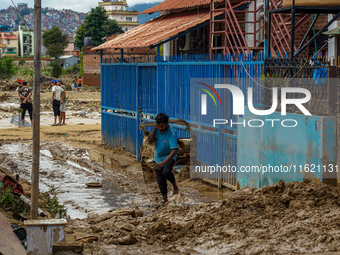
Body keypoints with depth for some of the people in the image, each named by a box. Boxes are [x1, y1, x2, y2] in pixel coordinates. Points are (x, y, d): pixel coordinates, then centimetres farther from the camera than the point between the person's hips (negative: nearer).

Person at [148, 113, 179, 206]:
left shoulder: (172, 134, -29)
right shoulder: (157, 129, -11)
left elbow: (174, 150, -37)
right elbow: (150, 141, -13)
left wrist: (164, 162, -48)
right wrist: (154, 129, -24)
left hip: (169, 156, -5)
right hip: (158, 157, 5)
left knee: (166, 172, -34)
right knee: (160, 181, 5)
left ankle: (175, 186, -5)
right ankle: (165, 201, 20)